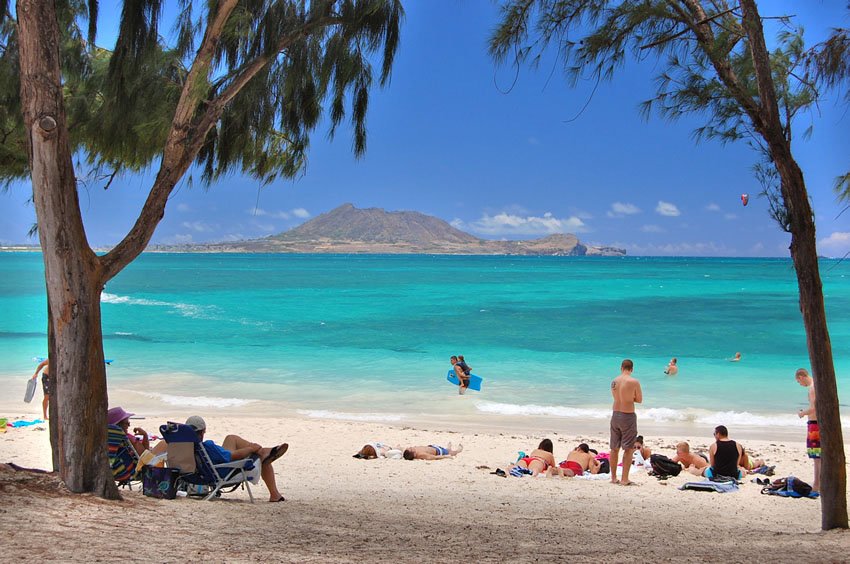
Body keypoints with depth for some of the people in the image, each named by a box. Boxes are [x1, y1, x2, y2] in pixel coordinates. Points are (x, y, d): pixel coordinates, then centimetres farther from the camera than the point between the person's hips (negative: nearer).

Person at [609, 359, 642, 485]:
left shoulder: (614, 381, 2)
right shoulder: (634, 382, -13)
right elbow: (639, 400, -3)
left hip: (615, 414, 5)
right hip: (628, 416, -5)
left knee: (614, 448, 14)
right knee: (629, 449, 1)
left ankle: (613, 477, 20)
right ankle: (624, 479, -1)